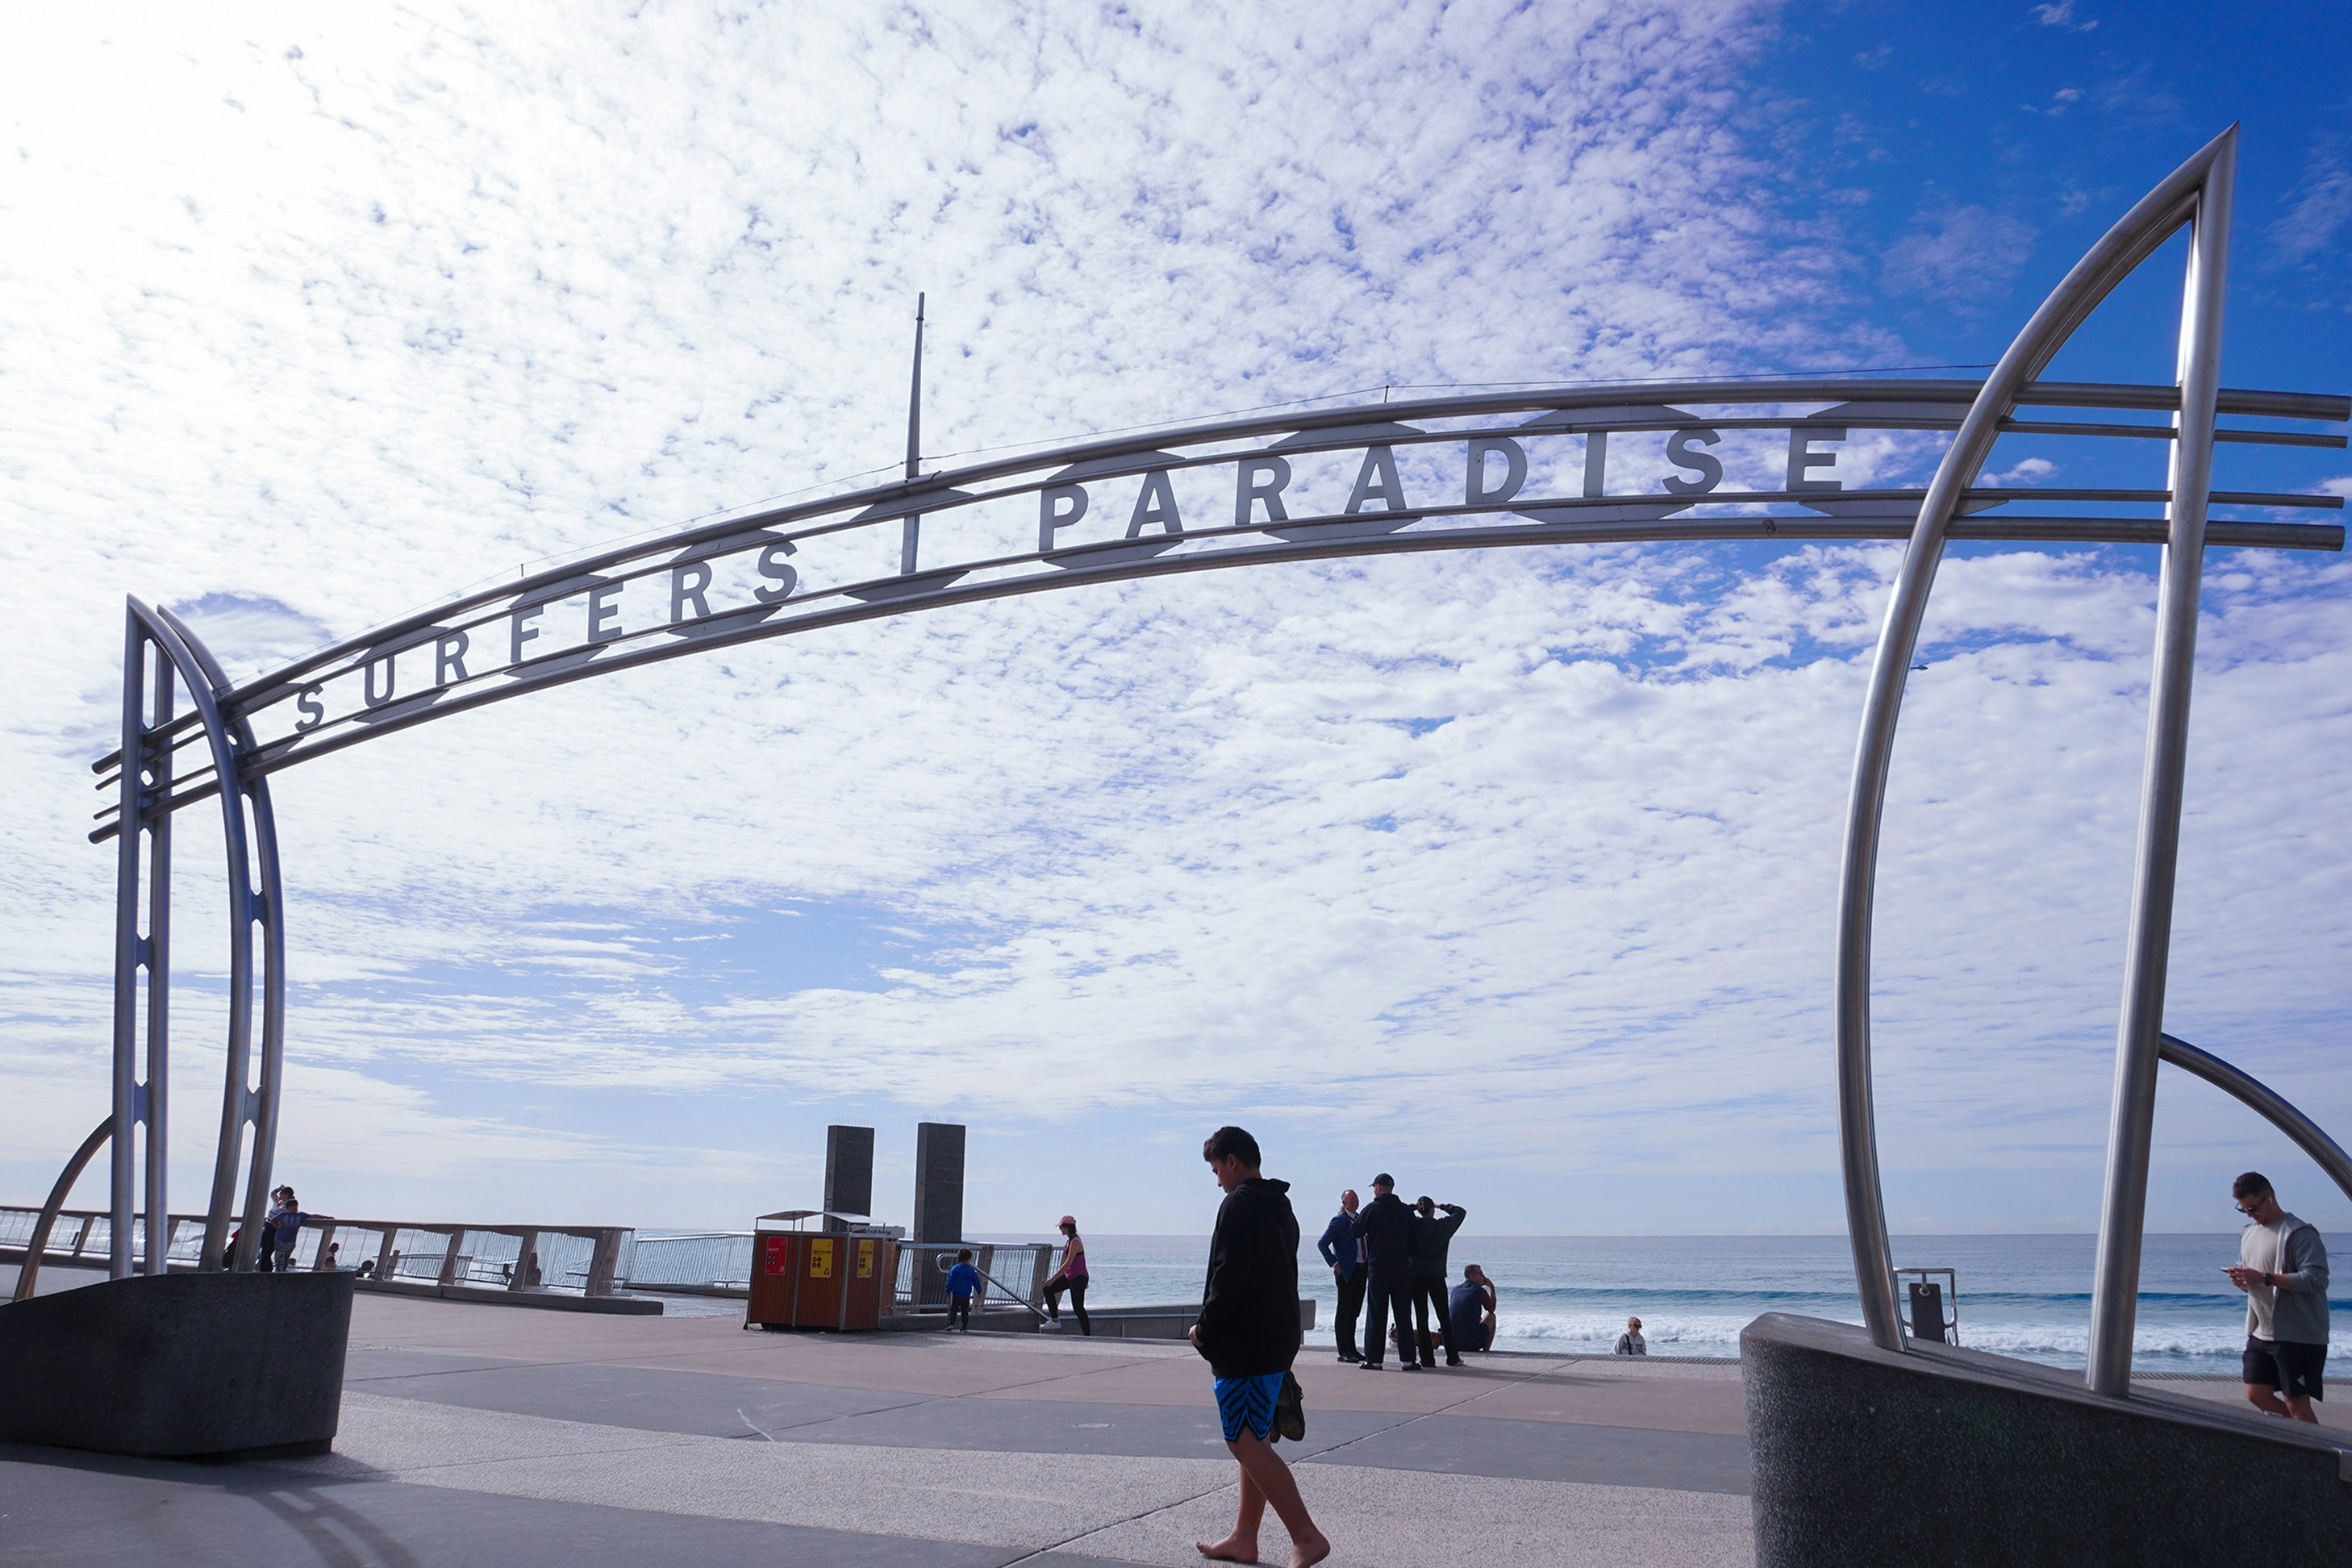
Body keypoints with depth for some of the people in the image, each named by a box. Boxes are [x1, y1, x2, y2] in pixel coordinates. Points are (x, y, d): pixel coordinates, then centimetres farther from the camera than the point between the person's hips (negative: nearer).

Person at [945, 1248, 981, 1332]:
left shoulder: (954, 1269, -4)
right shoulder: (971, 1271, -3)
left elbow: (950, 1281, -6)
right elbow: (976, 1282, 4)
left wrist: (948, 1292, 1)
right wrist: (979, 1292, 17)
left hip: (956, 1295, -1)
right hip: (966, 1296, 1)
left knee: (953, 1310, 8)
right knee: (965, 1311, 12)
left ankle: (951, 1323, -10)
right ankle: (965, 1327, 11)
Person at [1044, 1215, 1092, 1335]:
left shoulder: (1075, 1242, -20)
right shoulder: (1069, 1241, 9)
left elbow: (1068, 1264, -26)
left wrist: (1053, 1279, -26)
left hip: (1078, 1278, -10)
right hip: (1069, 1276, 10)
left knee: (1078, 1308, -8)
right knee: (1048, 1289, 6)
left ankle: (1088, 1335, -1)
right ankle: (1055, 1320, 12)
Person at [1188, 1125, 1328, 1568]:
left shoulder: (1239, 1205, -14)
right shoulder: (1281, 1207, 16)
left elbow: (1229, 1278, -21)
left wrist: (1206, 1328, -8)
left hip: (1244, 1345, -10)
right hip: (1280, 1341, 10)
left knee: (1247, 1443, -9)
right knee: (1256, 1441, 15)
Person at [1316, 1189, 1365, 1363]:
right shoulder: (1339, 1221, -6)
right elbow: (1322, 1244, -9)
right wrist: (1334, 1264, -14)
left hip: (1361, 1269, 7)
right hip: (1346, 1271, -7)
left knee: (1354, 1312, 11)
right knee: (1344, 1312, -3)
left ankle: (1351, 1350, 18)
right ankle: (1343, 1352, 0)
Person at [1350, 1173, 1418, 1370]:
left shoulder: (1372, 1209, -6)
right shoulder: (1406, 1211, 5)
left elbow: (1357, 1232, 3)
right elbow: (1414, 1239, 7)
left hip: (1378, 1268, -3)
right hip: (1402, 1269, 3)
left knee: (1376, 1315, 2)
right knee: (1404, 1315, 7)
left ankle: (1373, 1359, 2)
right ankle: (1407, 1359, 6)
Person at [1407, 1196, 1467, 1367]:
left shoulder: (1412, 1225, -3)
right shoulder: (1442, 1226, -2)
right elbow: (1461, 1212, 11)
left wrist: (1413, 1207, 9)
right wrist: (1443, 1206, 19)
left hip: (1416, 1275, 0)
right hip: (1437, 1276, 0)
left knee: (1421, 1318, 2)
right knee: (1444, 1318, 9)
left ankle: (1427, 1358, -2)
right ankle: (1452, 1357, 10)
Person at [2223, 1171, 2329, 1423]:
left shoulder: (2299, 1233, -12)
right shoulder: (2248, 1234, 14)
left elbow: (2316, 1279, -22)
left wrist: (2264, 1278, -25)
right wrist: (2241, 1279, -2)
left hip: (2298, 1335, -8)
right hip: (2261, 1334, 8)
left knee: (2296, 1403, -4)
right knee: (2256, 1394, 9)